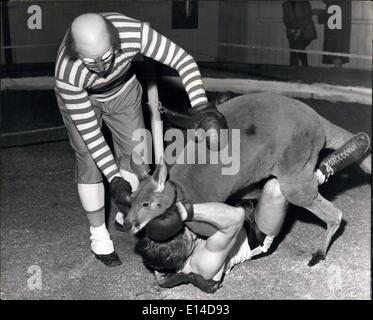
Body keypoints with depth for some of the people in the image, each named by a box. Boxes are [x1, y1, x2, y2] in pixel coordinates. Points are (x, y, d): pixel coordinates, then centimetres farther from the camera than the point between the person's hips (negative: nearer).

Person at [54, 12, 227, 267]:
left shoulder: (133, 32, -40)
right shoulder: (67, 74, -41)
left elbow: (182, 60, -33)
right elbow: (89, 132, -32)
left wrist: (201, 107, -47)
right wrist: (115, 180, -34)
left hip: (123, 91, 3)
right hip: (80, 99, -2)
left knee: (133, 151, 3)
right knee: (89, 160, -8)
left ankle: (126, 216, 27)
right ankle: (98, 234, 9)